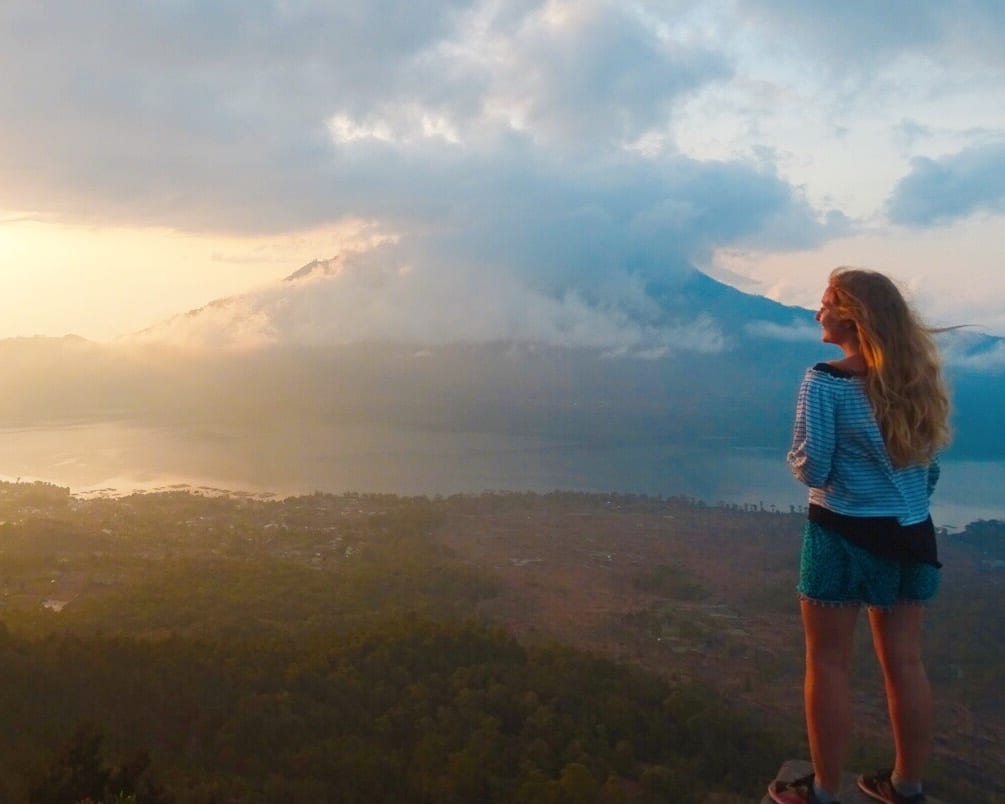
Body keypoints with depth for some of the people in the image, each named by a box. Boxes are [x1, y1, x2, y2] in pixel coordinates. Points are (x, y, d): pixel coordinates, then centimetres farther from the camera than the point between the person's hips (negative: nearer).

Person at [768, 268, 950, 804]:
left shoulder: (825, 383, -15)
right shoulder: (915, 376, 5)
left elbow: (811, 470, -16)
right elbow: (931, 465, 11)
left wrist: (796, 458, 6)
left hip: (844, 535, -6)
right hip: (910, 535, 7)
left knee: (828, 662, 6)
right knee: (904, 663, 14)